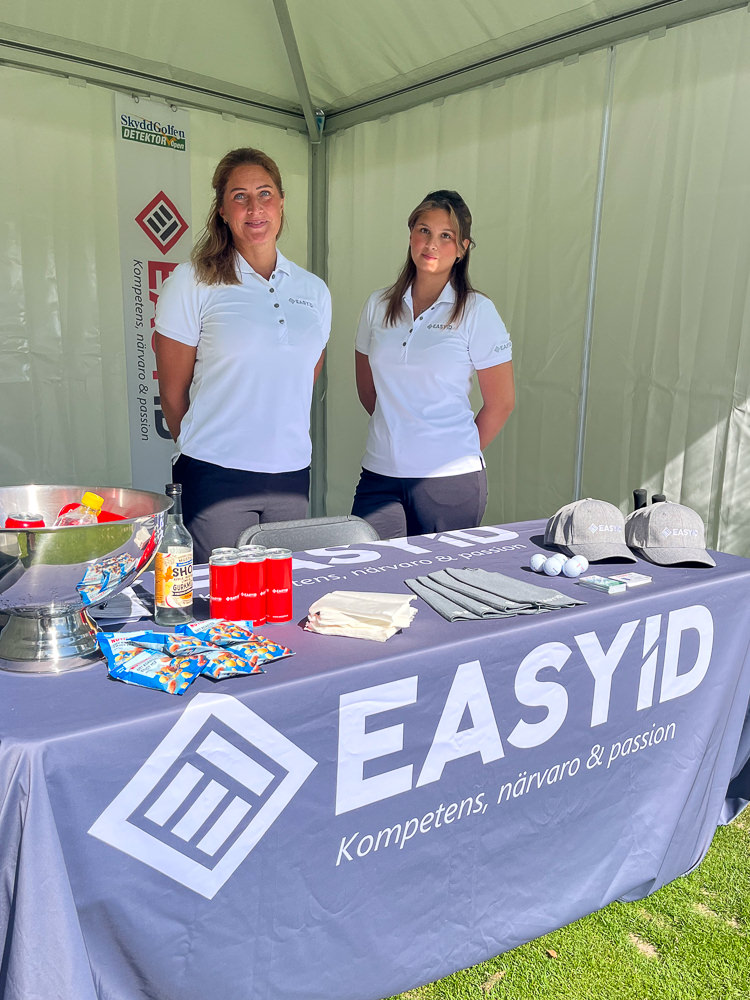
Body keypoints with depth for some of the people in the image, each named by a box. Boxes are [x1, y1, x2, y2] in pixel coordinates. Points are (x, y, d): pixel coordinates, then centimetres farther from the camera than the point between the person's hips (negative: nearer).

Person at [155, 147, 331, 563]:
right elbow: (173, 393, 1)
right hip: (216, 477, -3)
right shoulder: (191, 283, -2)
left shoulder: (315, 291, 10)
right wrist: (207, 450, 9)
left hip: (291, 476, 4)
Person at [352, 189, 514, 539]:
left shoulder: (477, 311, -3)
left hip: (450, 481, -2)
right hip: (379, 473, 3)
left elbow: (501, 403, 1)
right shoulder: (378, 305, 7)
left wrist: (460, 454, 8)